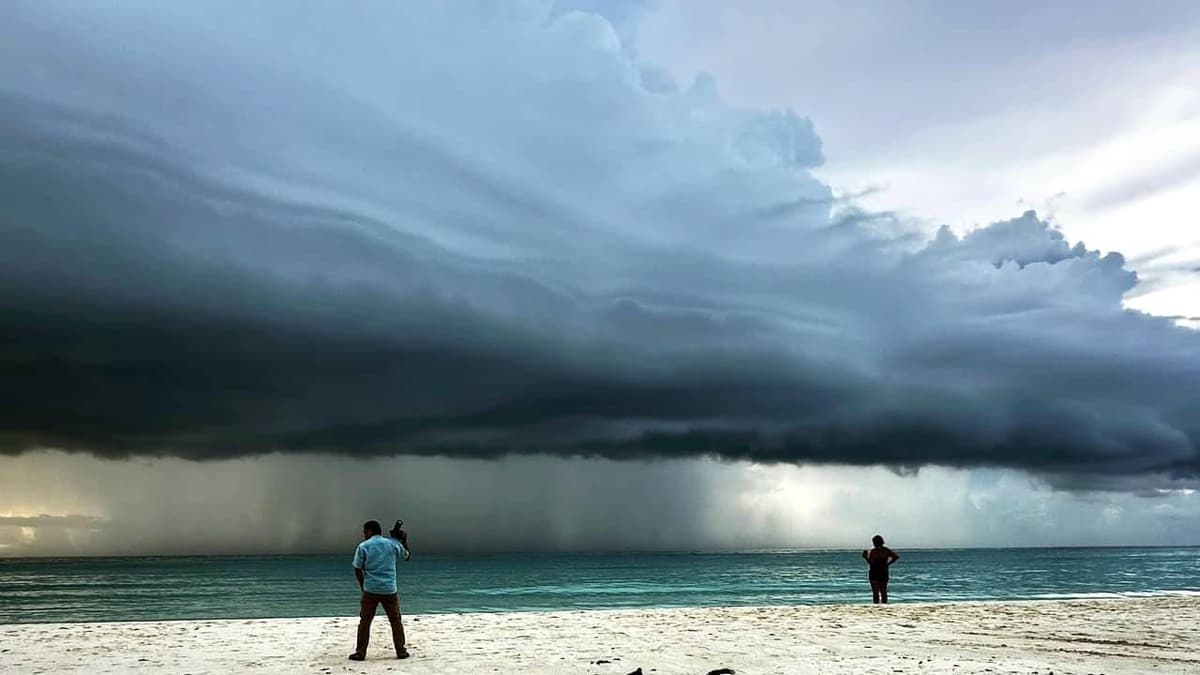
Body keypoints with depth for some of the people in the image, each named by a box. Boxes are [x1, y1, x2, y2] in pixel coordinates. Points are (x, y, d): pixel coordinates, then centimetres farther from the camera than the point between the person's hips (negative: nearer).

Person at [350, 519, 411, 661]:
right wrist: (404, 540, 28)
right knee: (396, 621, 12)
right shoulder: (393, 544, 4)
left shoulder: (363, 547, -2)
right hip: (390, 590, 2)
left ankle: (360, 652, 8)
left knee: (365, 621, 8)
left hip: (370, 590, -2)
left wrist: (363, 586, 12)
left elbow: (357, 570, -1)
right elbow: (406, 555, 21)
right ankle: (401, 651, 14)